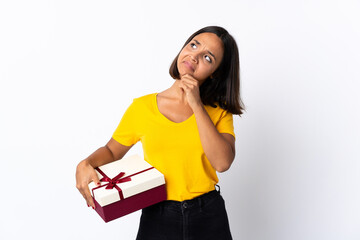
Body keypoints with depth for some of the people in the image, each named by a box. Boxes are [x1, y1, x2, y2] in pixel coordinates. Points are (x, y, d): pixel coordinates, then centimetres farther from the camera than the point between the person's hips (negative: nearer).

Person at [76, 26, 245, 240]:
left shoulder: (219, 111, -3)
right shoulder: (142, 107, -5)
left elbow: (222, 163, -18)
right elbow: (112, 150, 6)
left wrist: (196, 105, -18)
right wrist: (86, 164, -14)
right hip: (157, 219, 0)